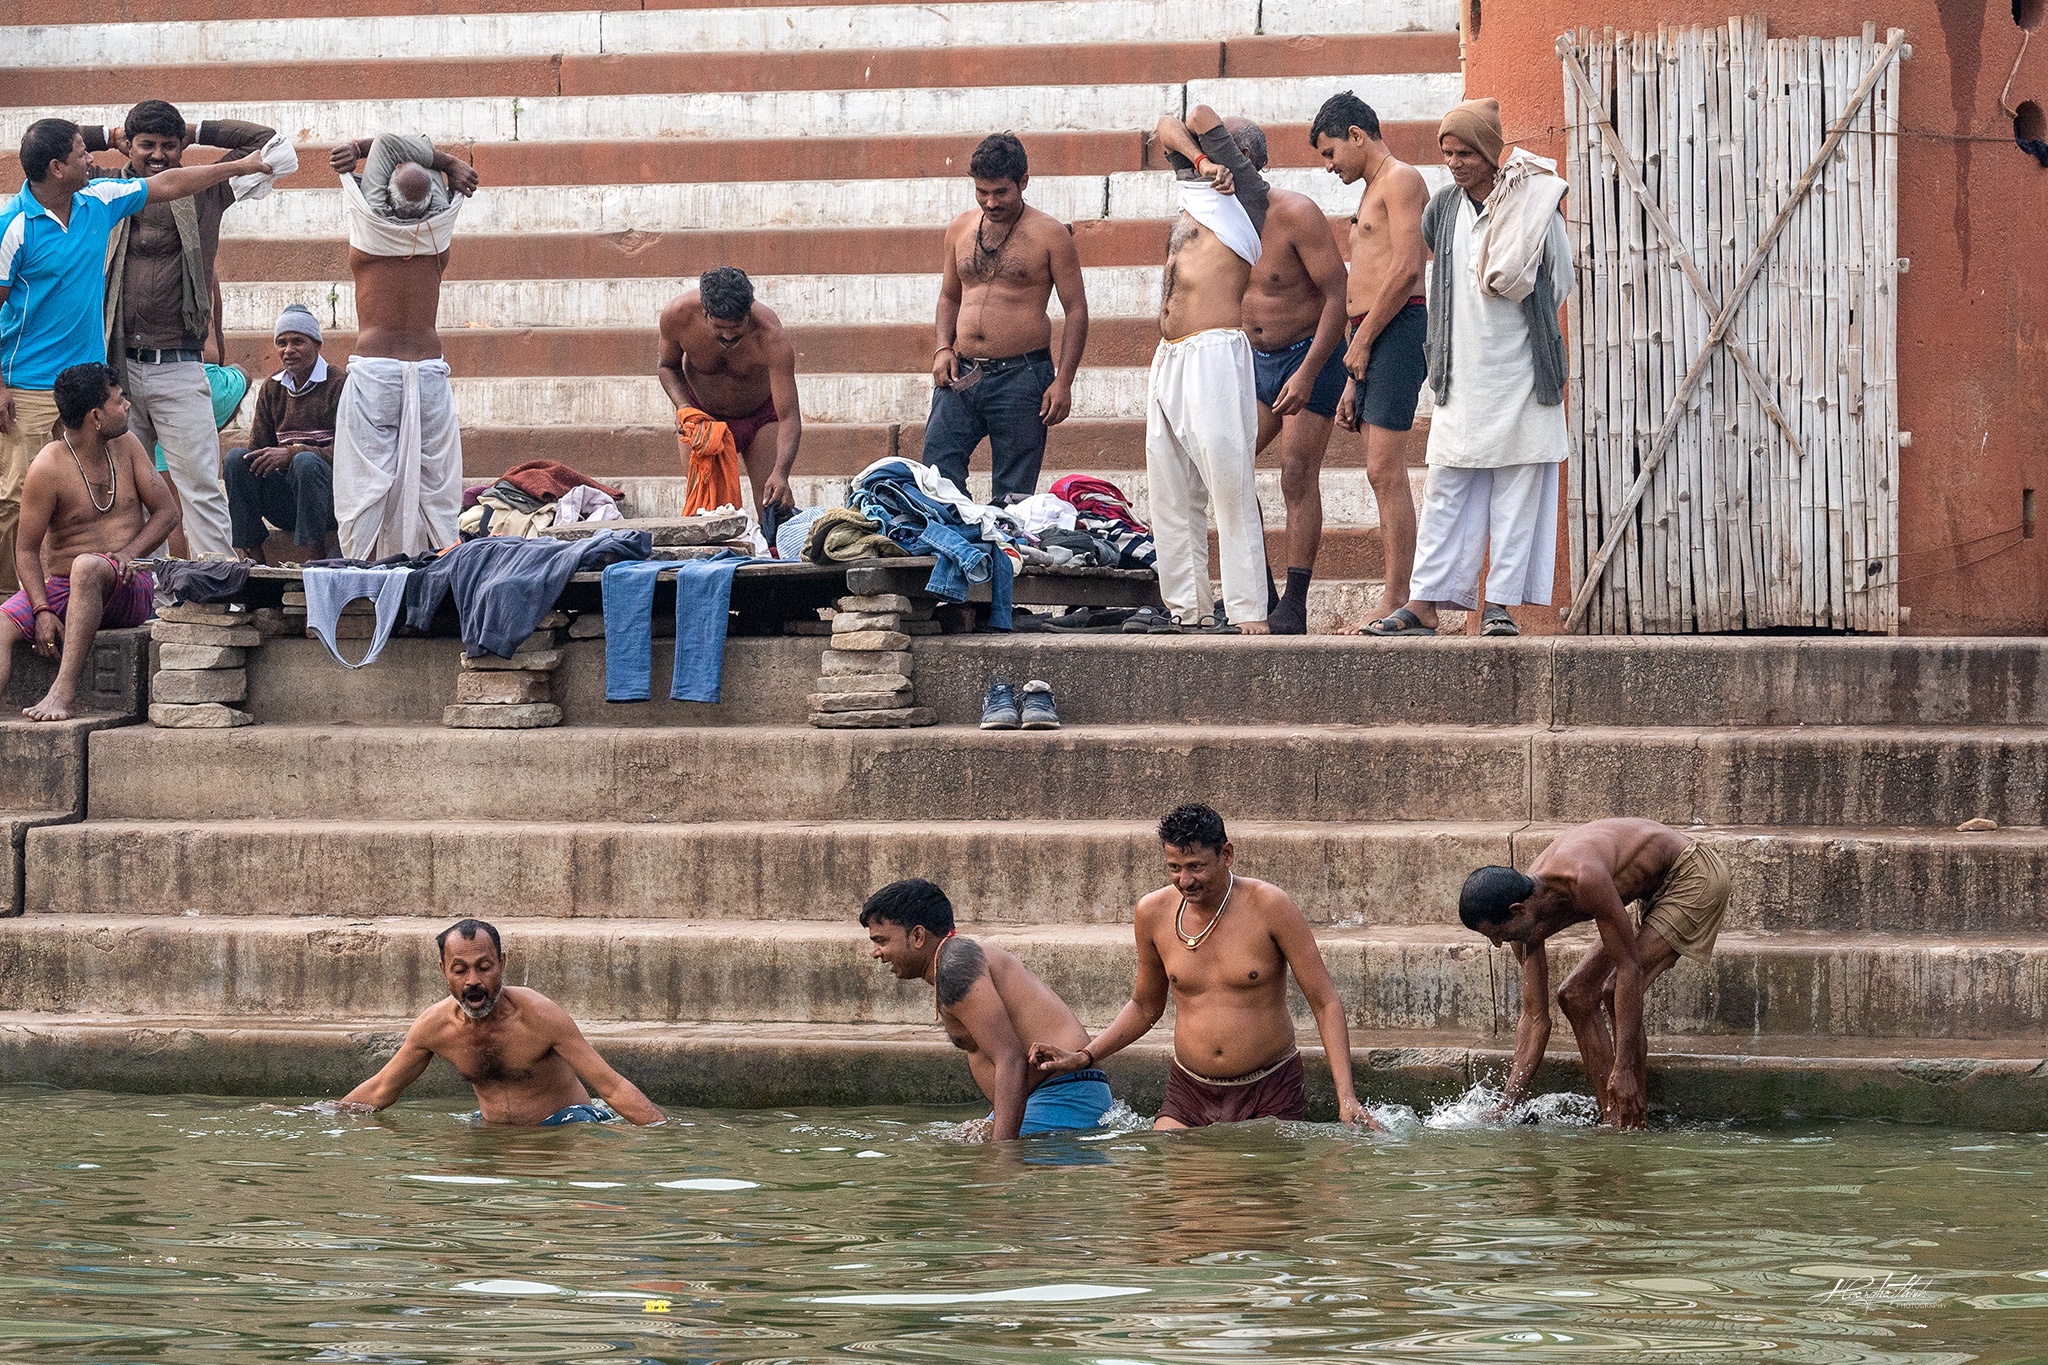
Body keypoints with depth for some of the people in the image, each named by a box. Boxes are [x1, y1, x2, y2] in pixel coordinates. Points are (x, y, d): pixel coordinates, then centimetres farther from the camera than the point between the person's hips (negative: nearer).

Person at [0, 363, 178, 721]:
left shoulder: (126, 447, 7)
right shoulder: (48, 468, -6)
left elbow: (167, 511, 8)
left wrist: (128, 553, -11)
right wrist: (42, 612, -20)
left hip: (128, 589, 0)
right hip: (57, 588, 0)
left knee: (87, 566, -36)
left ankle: (63, 691, -45)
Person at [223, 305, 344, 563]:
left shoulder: (340, 383, -5)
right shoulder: (272, 389, 13)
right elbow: (258, 447, 11)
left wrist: (292, 453, -26)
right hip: (287, 498, 5)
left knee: (306, 462, -35)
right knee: (236, 458, -16)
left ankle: (312, 559, -37)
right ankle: (252, 558, -23)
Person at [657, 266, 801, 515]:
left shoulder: (770, 338, -37)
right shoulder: (678, 315, -30)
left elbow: (789, 418, -37)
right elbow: (668, 366, -6)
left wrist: (780, 474, -52)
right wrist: (682, 407, -26)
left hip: (761, 411, -1)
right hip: (702, 414, 1)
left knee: (773, 509, -13)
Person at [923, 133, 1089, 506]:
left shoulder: (1049, 235, -2)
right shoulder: (961, 229, 12)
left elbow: (1076, 309, -1)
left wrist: (1063, 381, -10)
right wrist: (943, 348, 4)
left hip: (1021, 377, -4)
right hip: (962, 375, 4)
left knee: (1012, 496, -2)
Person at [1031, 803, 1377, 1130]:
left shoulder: (1268, 907, -11)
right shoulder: (1153, 913, 1)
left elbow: (1326, 1004, -7)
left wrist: (1346, 1096, -16)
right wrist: (1083, 1057, 7)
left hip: (1270, 1097, -3)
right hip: (1190, 1096, 3)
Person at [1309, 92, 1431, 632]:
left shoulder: (1401, 181, -5)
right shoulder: (1373, 192, 26)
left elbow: (1406, 268, -17)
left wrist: (1361, 342, -12)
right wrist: (1352, 383, 22)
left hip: (1398, 326, -10)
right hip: (1371, 336, 10)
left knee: (1384, 469, -13)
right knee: (1383, 473, 5)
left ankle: (1397, 602, -15)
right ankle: (1395, 605, 3)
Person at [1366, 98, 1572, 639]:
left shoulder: (1530, 204, -4)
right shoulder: (1443, 209, 8)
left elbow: (1558, 283, 5)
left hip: (1519, 368, -4)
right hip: (1461, 374, 4)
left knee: (1517, 489, -1)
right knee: (1445, 490, 2)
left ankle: (1500, 604, 1)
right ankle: (1424, 603, 3)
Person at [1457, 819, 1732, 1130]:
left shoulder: (1584, 880, -36)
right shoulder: (1529, 922, -9)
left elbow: (1629, 968, -34)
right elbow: (1534, 1019, -3)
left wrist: (1623, 1068, -34)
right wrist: (1506, 1104, -9)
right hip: (1657, 891, 9)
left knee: (1621, 993, -22)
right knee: (1576, 996, 2)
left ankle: (1634, 1124, -15)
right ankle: (1613, 1120, 3)